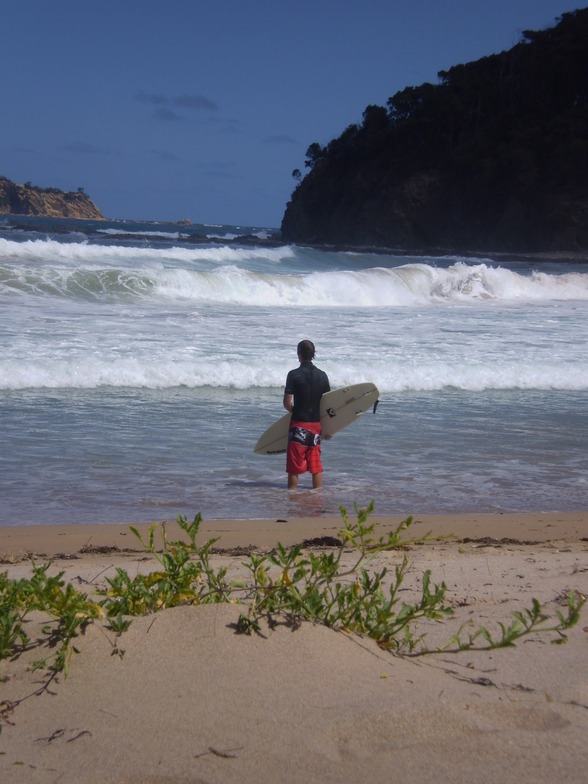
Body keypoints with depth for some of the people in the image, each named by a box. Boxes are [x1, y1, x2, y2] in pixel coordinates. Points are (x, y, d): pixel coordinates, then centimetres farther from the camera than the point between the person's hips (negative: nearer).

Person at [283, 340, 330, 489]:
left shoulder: (294, 374, -10)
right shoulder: (322, 375, 3)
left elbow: (287, 402, -12)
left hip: (299, 423, -4)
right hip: (316, 424, 4)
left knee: (294, 466, 2)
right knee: (316, 465, 11)